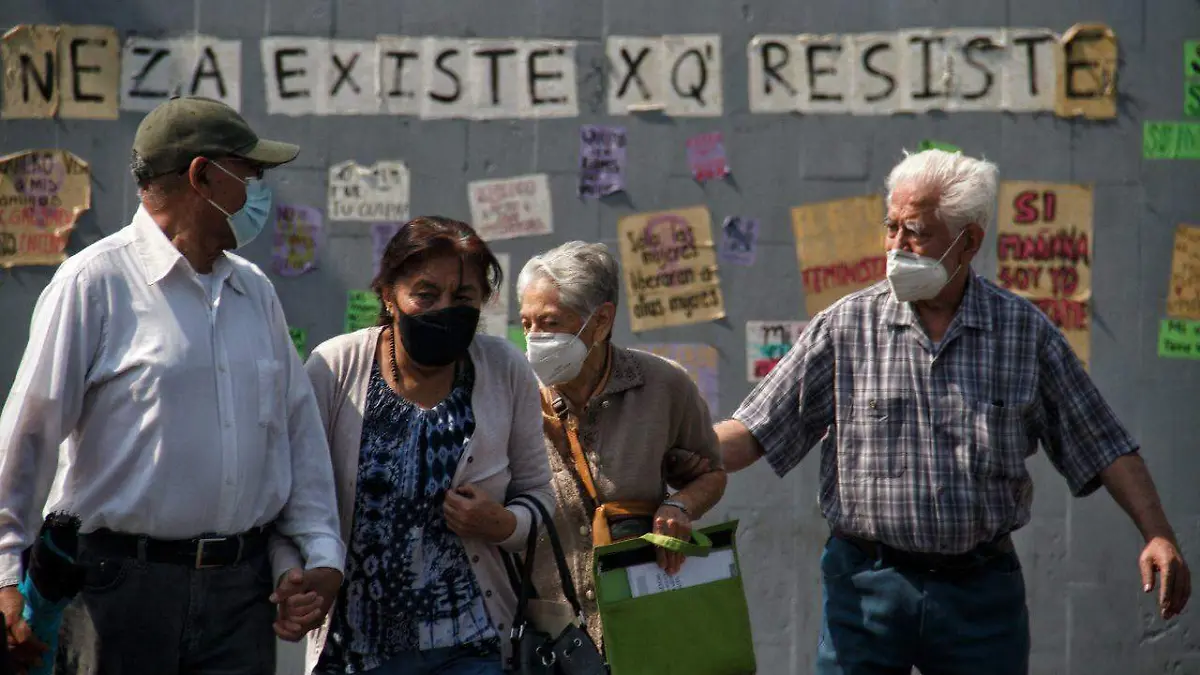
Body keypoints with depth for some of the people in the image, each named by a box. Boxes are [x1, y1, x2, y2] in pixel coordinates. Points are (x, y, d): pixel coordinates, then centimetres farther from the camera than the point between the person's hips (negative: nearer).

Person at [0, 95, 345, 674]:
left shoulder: (256, 291, 15)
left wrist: (320, 549, 7)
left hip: (241, 584, 6)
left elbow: (299, 426, 17)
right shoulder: (94, 283, -5)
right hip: (123, 582, -5)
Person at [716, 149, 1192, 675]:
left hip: (982, 589, 1)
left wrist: (1157, 534, -5)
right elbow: (755, 429, 0)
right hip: (868, 586, -1)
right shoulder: (846, 326, 1)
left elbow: (1103, 447, 6)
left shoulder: (1026, 331, 3)